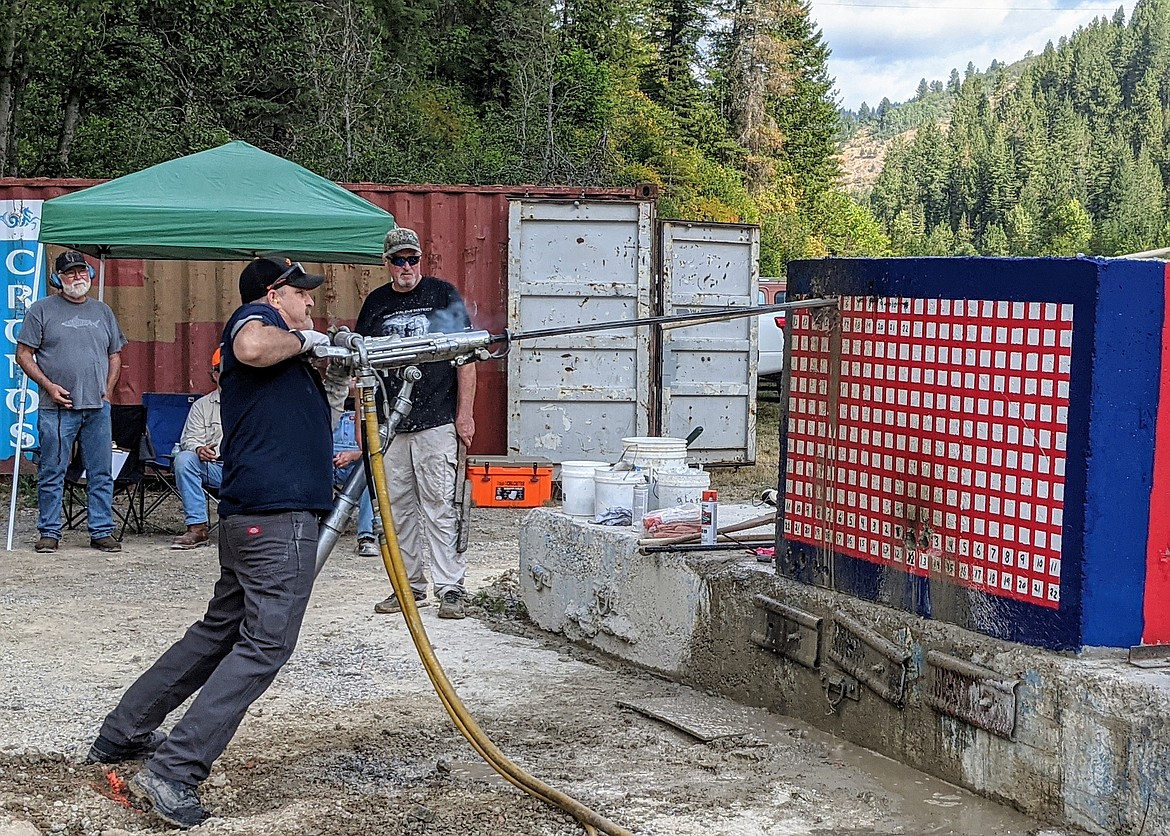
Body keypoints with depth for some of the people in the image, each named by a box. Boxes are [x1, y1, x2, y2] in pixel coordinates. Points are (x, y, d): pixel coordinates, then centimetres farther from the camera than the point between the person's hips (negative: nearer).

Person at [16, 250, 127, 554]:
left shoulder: (103, 311, 15)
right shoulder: (42, 309, 3)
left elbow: (115, 356, 20)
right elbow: (23, 355, 1)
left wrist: (108, 390, 7)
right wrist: (49, 386, -10)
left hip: (98, 408, 3)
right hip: (57, 408, -3)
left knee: (101, 474, 4)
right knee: (52, 473, 0)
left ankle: (102, 531, 11)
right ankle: (49, 532, 9)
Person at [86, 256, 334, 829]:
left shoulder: (288, 349, 25)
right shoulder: (256, 316, -2)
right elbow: (252, 347, -27)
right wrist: (302, 339, -9)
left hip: (251, 516, 10)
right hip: (279, 511, -10)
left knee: (221, 629, 19)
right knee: (265, 643, -12)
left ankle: (122, 735, 27)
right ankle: (171, 774, -17)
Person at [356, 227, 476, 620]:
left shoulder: (443, 294, 3)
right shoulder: (376, 302, 13)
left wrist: (464, 414, -6)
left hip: (437, 423, -4)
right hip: (389, 425, 4)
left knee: (439, 506, -6)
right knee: (398, 508, 7)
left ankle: (451, 587, -3)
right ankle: (410, 586, 15)